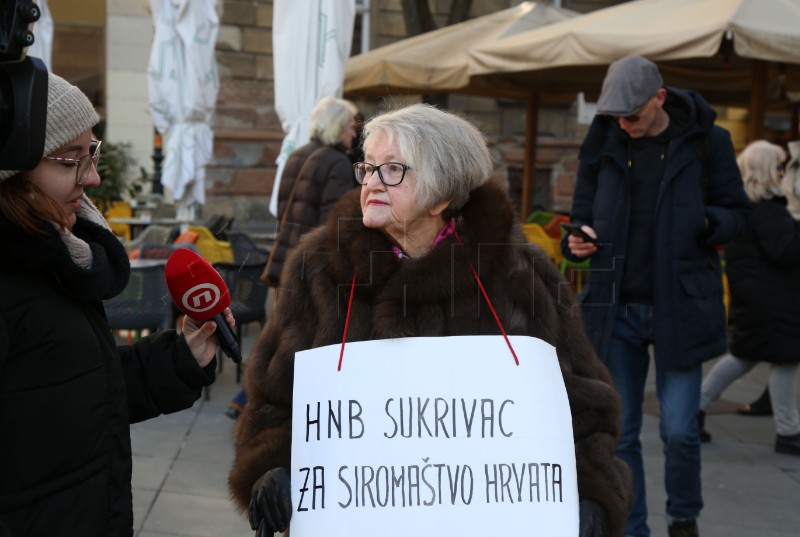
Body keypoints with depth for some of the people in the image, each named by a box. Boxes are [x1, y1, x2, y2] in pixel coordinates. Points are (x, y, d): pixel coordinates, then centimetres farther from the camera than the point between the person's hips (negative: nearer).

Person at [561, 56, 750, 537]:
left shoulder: (707, 141, -2)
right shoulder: (603, 145, 5)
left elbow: (737, 213, 3)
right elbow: (583, 214, 14)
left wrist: (707, 223, -19)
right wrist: (578, 241, -9)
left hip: (680, 307, -2)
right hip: (616, 308, 3)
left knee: (679, 429, -1)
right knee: (619, 433, 6)